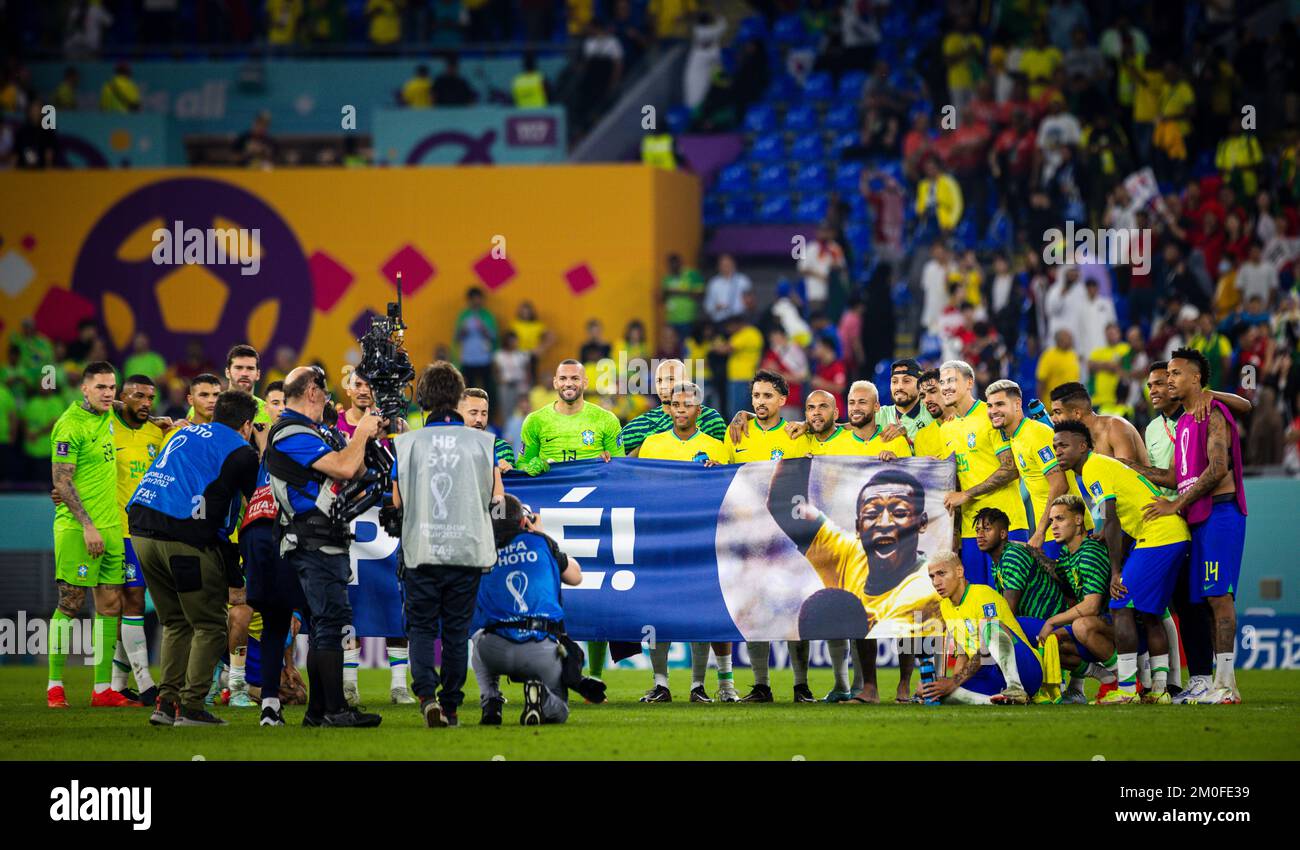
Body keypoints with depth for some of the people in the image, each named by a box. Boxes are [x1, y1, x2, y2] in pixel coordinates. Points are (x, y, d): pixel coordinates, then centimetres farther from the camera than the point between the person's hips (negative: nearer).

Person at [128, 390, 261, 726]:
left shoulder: (186, 434, 23)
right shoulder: (241, 452, 2)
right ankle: (190, 706, -4)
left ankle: (167, 703, 12)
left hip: (141, 531, 7)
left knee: (177, 623, 18)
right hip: (183, 539, -7)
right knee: (210, 625, 3)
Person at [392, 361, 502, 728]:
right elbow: (497, 496, 2)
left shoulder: (407, 443, -4)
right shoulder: (481, 442, -2)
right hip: (468, 550, 1)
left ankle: (427, 694, -15)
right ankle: (450, 706, 13)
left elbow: (397, 500, 0)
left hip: (421, 550, -1)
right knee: (457, 630, 11)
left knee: (421, 628, 8)